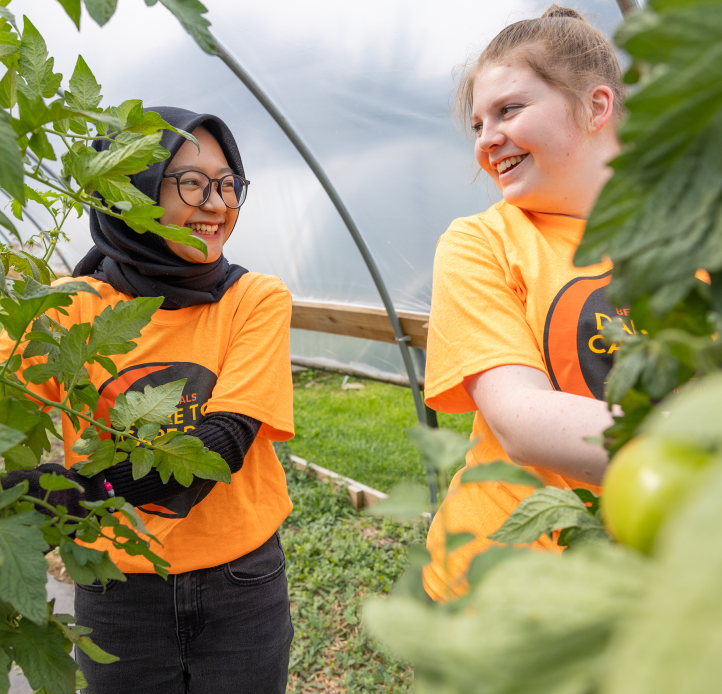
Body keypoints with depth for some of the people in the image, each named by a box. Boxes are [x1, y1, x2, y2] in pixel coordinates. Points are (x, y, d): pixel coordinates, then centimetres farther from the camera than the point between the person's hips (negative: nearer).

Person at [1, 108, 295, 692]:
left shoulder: (257, 299, -8)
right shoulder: (73, 307, -5)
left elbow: (224, 441, -20)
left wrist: (82, 488, -33)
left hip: (241, 582, 0)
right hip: (119, 590, 0)